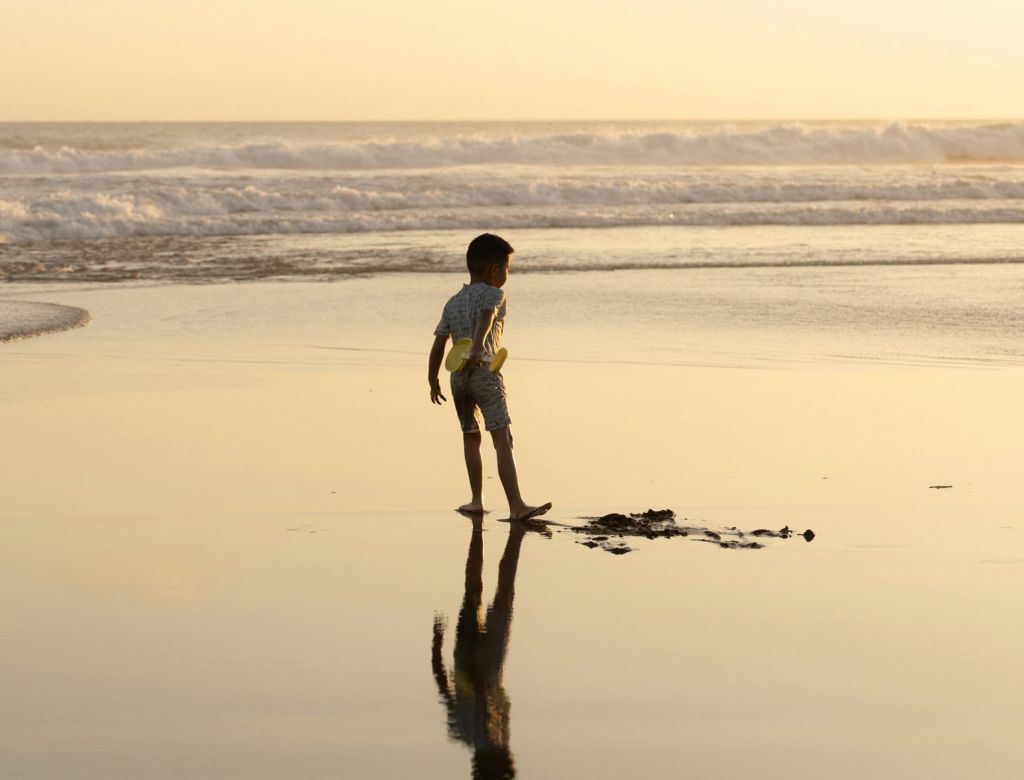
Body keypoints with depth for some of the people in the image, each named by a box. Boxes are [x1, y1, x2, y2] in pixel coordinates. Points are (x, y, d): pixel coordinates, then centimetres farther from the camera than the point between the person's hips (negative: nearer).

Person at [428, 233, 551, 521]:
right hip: (485, 373, -6)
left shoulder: (453, 303, 18)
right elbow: (486, 317, -23)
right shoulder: (493, 295, 0)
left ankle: (476, 500, 28)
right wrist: (477, 347, -38)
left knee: (470, 436, 23)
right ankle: (516, 506, -24)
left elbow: (438, 345, 17)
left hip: (458, 376, 7)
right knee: (503, 439, -13)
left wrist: (433, 382, 25)